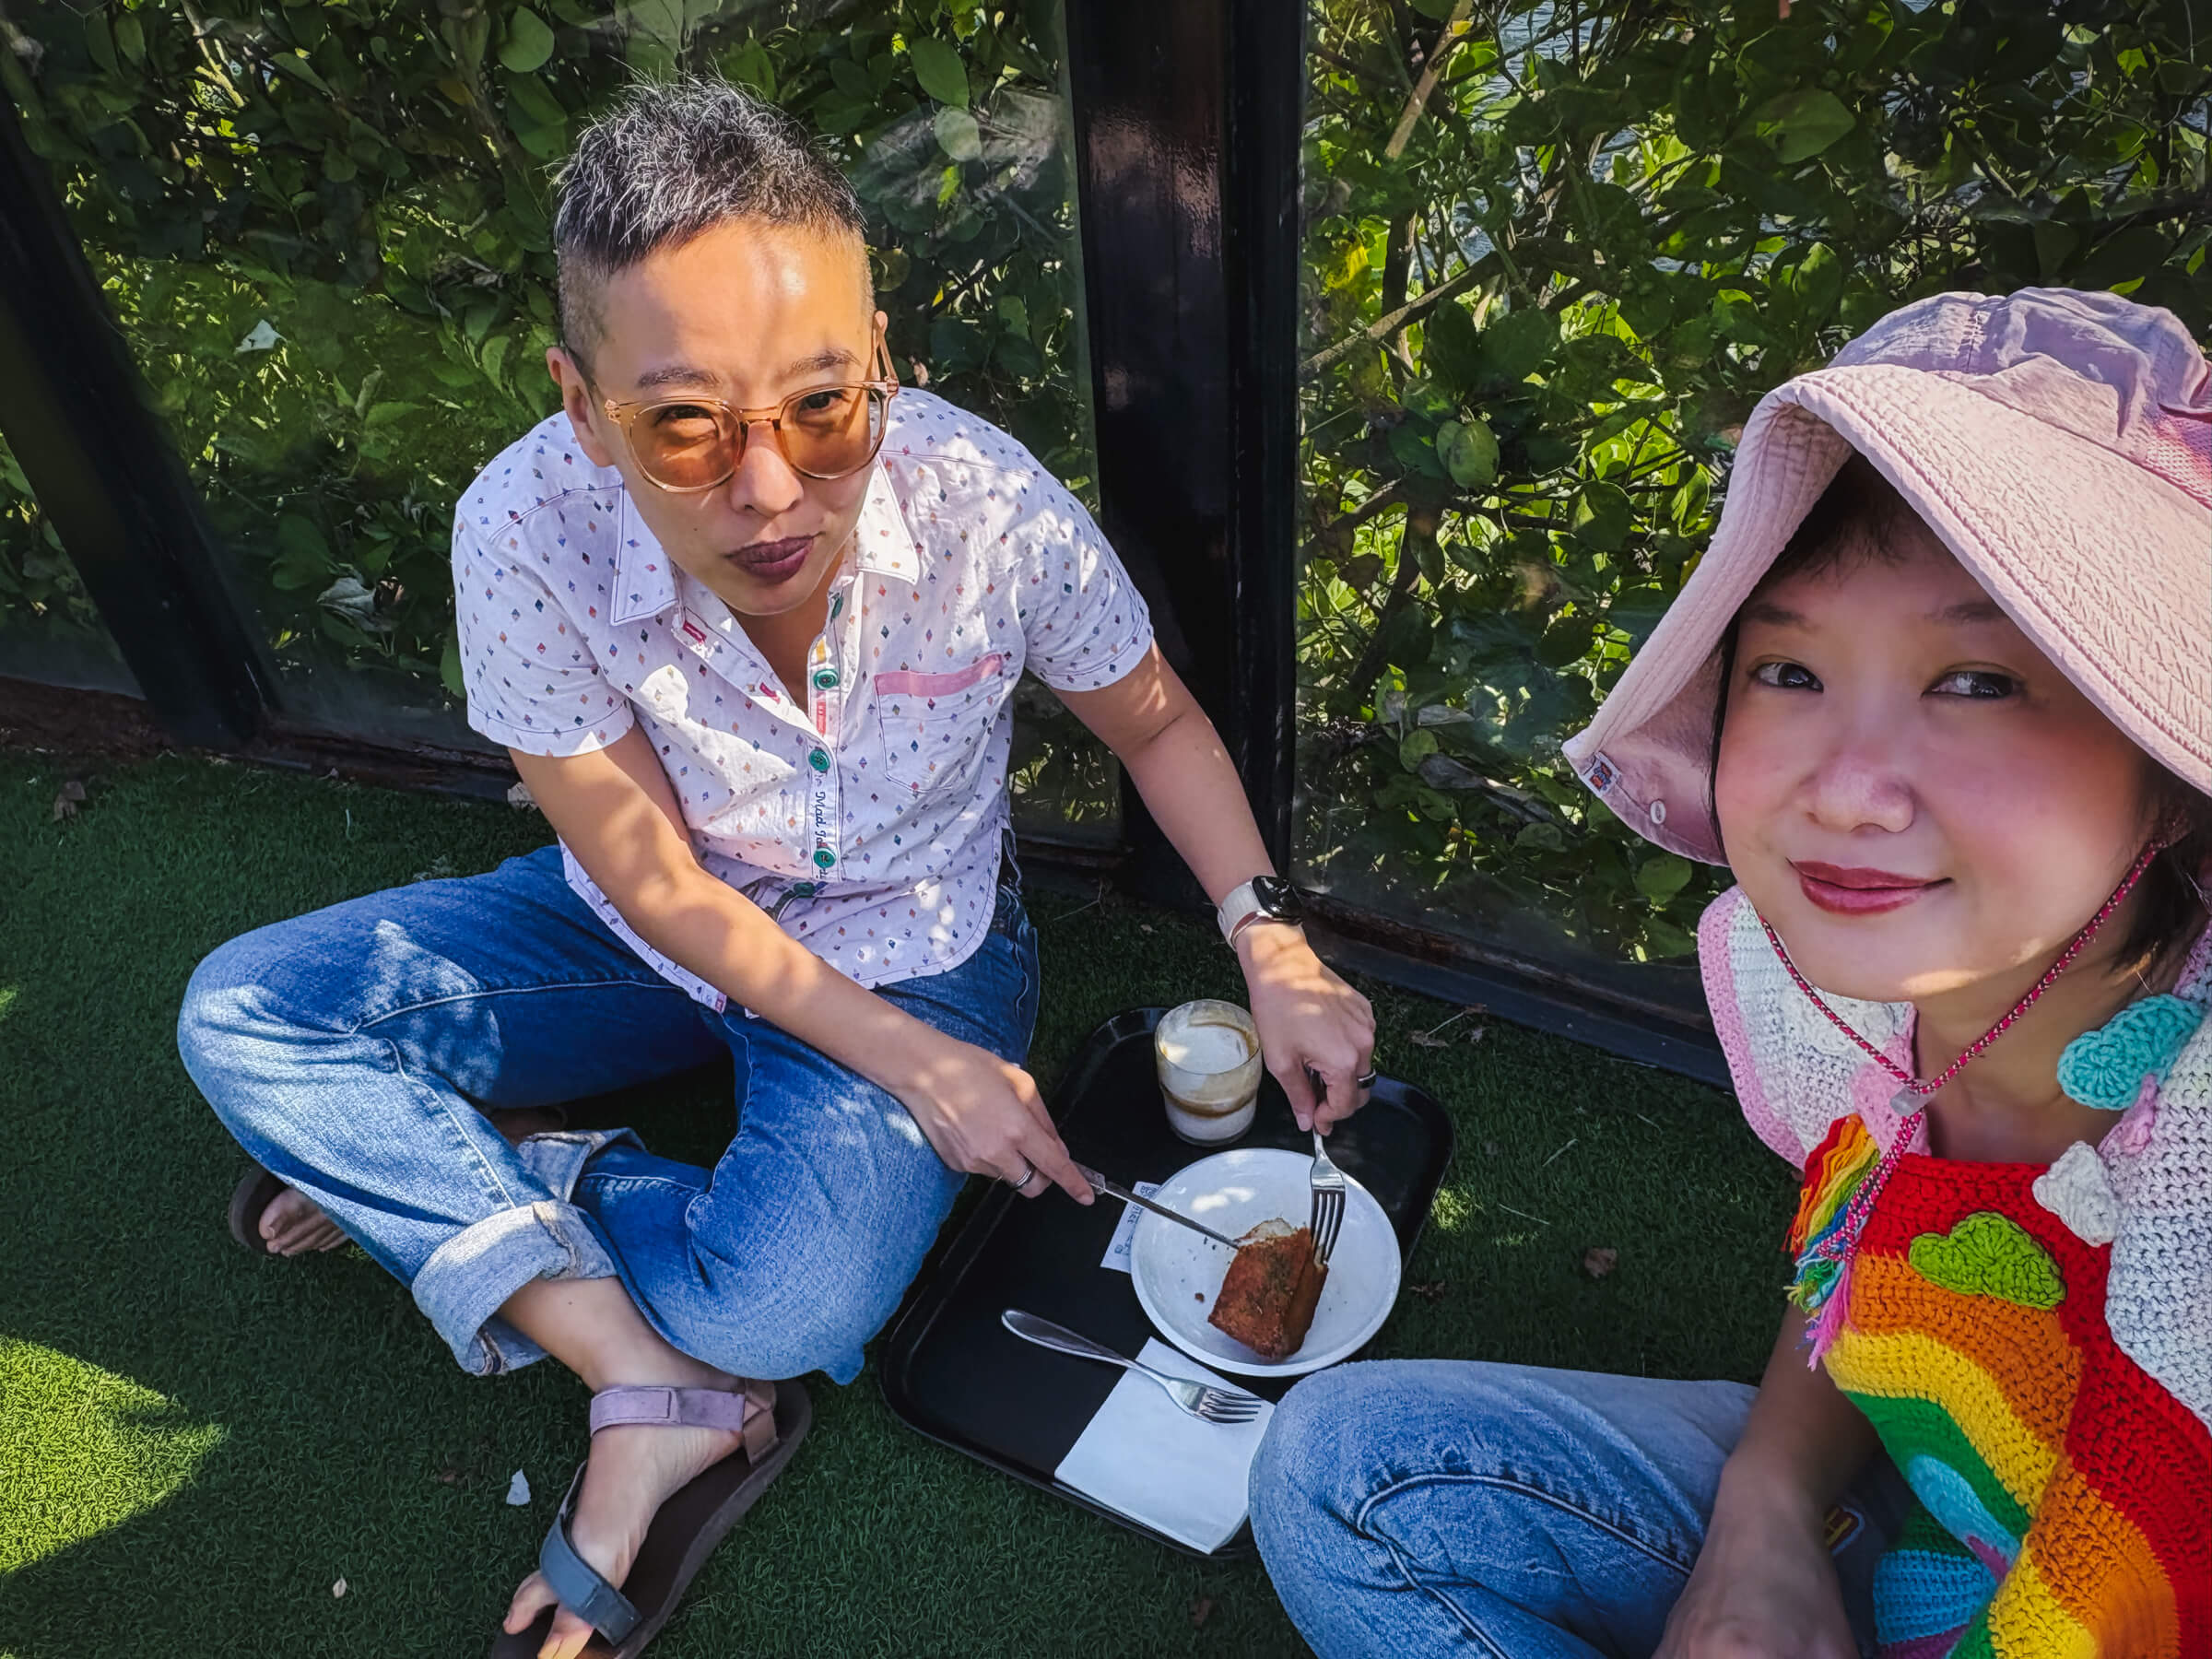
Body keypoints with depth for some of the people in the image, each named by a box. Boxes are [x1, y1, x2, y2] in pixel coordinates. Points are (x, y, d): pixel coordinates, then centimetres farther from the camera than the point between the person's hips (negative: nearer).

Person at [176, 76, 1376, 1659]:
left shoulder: (987, 503, -28)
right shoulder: (528, 531, -27)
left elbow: (1157, 722, -7)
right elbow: (653, 880, -16)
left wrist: (1275, 945, -20)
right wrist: (912, 1064, -21)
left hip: (913, 948, -2)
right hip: (660, 930, 3)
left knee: (781, 1308, -28)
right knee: (243, 1012, -13)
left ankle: (442, 1189, 2)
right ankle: (660, 1394, -16)